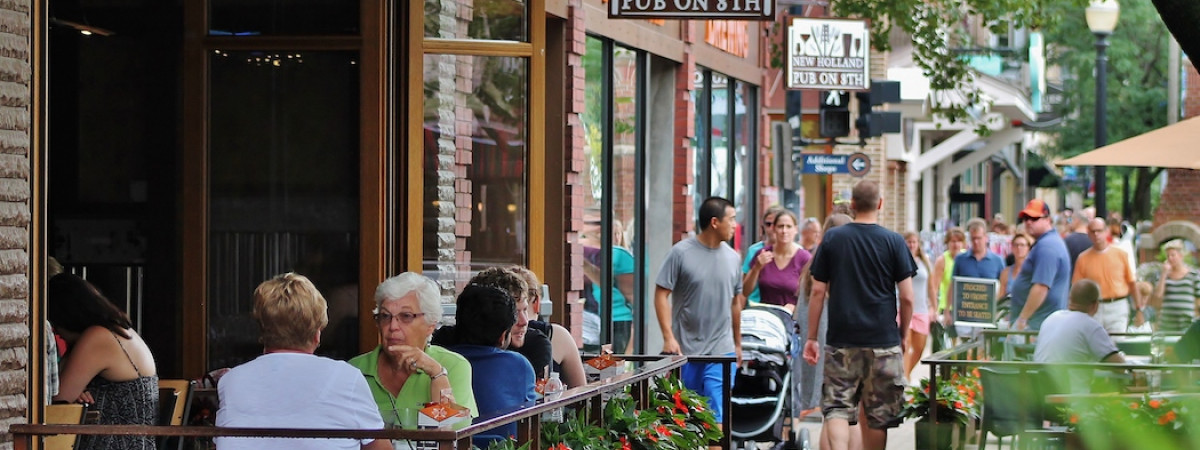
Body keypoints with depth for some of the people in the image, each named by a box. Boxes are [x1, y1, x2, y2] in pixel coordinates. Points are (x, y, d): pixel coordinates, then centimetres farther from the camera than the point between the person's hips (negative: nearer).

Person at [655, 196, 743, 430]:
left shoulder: (733, 258, 9)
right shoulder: (681, 253, -5)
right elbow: (661, 294, -6)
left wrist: (738, 343, 21)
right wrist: (668, 337, -15)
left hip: (721, 351, 2)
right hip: (685, 349, -2)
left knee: (716, 416, -7)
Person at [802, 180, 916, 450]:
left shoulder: (832, 239, 2)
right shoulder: (894, 242, -2)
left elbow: (818, 292, 2)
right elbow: (906, 297, -3)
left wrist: (811, 337, 8)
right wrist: (903, 335, 11)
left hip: (841, 340, 0)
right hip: (883, 341, 0)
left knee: (837, 407, 0)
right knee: (878, 413, 10)